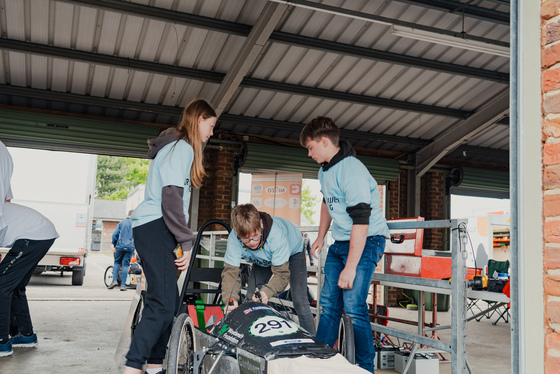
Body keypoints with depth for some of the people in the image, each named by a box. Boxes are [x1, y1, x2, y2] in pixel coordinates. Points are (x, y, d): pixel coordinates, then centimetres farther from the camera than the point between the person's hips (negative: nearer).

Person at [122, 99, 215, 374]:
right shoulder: (182, 147, -7)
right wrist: (187, 243, -15)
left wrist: (180, 241, 17)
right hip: (155, 227, -11)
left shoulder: (175, 146, 25)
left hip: (154, 230, 11)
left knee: (169, 302, 11)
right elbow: (171, 197, -18)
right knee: (163, 304, -15)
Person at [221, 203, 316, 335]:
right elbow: (230, 271, -31)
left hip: (292, 251, -4)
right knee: (251, 298, -5)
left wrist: (267, 291, -55)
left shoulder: (276, 234, -44)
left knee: (299, 300, -14)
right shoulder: (234, 239, -35)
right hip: (263, 259, 4)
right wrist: (230, 299, -47)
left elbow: (281, 273, -37)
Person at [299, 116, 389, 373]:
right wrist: (320, 237, 27)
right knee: (328, 303, 8)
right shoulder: (325, 169, 8)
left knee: (353, 307, -14)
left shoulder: (352, 171, -22)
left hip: (366, 241, -8)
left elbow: (360, 222, -25)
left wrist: (350, 267, -24)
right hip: (339, 242, 9)